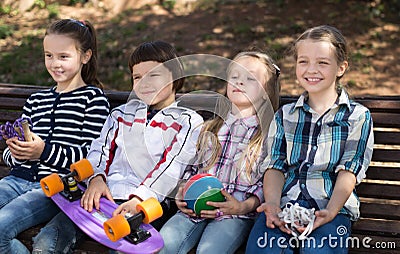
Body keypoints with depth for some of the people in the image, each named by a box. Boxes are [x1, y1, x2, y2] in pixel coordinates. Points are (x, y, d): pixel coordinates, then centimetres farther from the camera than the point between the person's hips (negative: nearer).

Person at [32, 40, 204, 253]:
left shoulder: (188, 122, 9)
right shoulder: (122, 114, 26)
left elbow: (172, 167, -4)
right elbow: (100, 150, 17)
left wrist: (139, 198, -18)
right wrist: (96, 178, -5)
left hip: (150, 202, -4)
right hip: (105, 193, 4)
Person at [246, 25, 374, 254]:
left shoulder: (358, 116, 10)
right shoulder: (285, 115, 20)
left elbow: (349, 171, 0)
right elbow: (275, 166, 10)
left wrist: (330, 211, -17)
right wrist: (272, 203, -11)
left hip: (331, 206, -2)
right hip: (285, 203, 2)